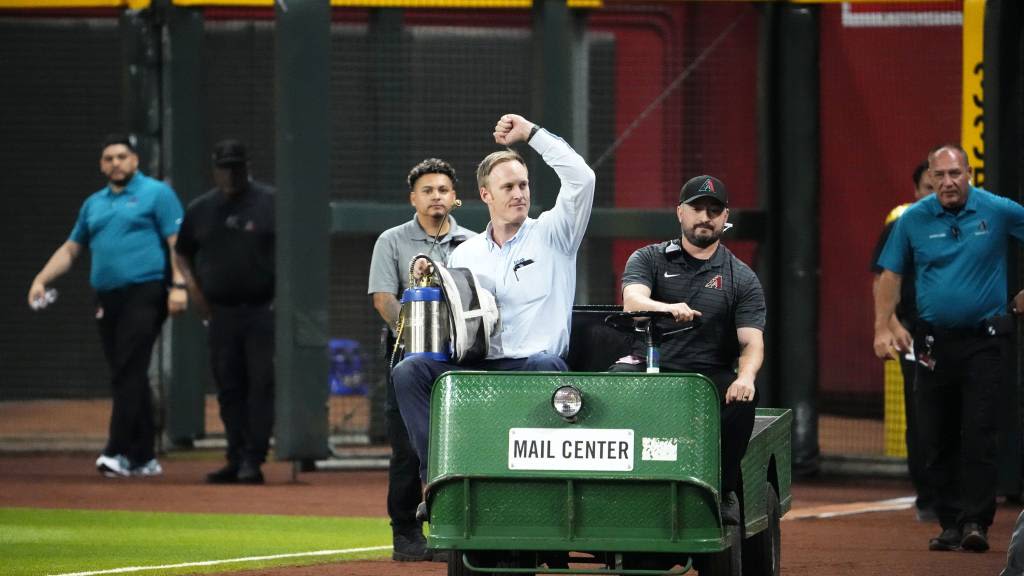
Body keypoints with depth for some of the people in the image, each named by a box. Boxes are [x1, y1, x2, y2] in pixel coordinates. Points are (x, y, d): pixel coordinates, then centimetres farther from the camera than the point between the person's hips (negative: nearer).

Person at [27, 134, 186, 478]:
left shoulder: (156, 194, 3)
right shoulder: (93, 204, 21)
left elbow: (177, 242, -4)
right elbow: (71, 249, 25)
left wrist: (179, 285, -16)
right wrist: (41, 279, 11)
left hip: (144, 293, -6)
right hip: (107, 299, 6)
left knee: (128, 373, -14)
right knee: (127, 376, 6)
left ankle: (118, 452, -20)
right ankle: (144, 457, 9)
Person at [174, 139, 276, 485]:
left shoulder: (271, 203, -2)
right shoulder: (201, 210, 11)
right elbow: (181, 252, 23)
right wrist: (193, 288, 7)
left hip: (263, 310, -4)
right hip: (221, 311, 4)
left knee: (261, 385, -8)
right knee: (229, 388, 6)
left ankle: (253, 460, -7)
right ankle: (236, 460, 12)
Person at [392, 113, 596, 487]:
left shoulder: (551, 235, 12)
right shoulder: (465, 254, 21)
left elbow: (581, 178, -2)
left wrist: (531, 133, 2)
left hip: (534, 362, -3)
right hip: (475, 368, 3)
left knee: (548, 368, -40)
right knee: (409, 371, -23)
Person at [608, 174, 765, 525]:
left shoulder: (741, 279, 11)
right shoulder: (648, 260, 11)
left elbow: (751, 341, -2)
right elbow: (632, 301, -11)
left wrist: (746, 375, -27)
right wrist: (668, 309, -35)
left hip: (711, 375, 0)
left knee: (742, 397, -32)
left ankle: (723, 489, -16)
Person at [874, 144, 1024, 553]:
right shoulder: (913, 220, 2)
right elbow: (890, 275, 7)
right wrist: (882, 329, -2)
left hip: (984, 339, -3)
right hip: (934, 342, 3)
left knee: (979, 434, -10)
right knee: (936, 439, 4)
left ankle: (976, 521, -9)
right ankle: (950, 523, 12)